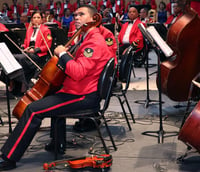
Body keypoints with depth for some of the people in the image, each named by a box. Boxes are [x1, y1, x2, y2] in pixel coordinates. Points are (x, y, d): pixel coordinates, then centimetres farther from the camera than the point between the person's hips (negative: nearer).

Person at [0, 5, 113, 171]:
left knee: (33, 110, -17)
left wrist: (62, 54, -16)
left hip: (84, 96, -11)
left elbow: (78, 72, -28)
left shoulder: (95, 42, -17)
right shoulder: (91, 38, 18)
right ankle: (58, 142, 27)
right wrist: (66, 56, 4)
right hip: (82, 90, 11)